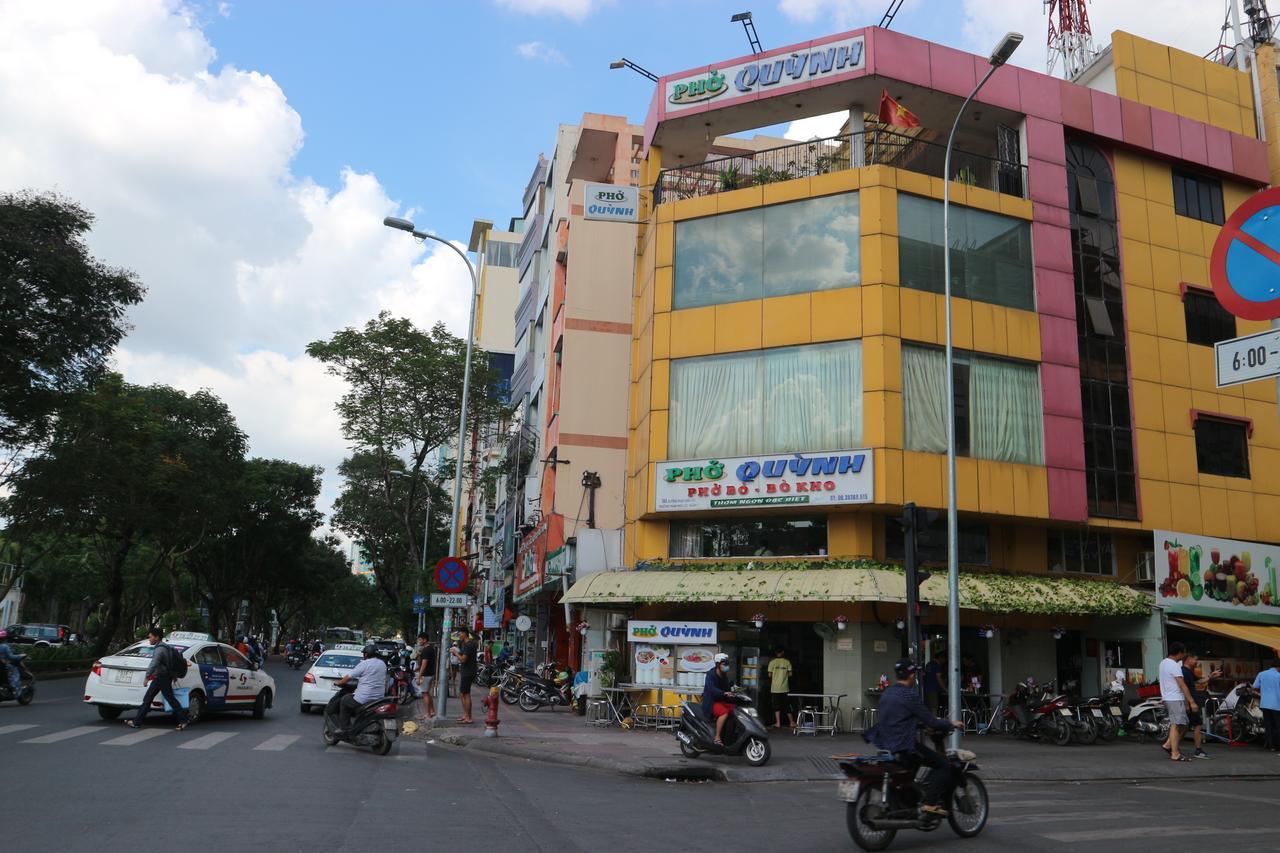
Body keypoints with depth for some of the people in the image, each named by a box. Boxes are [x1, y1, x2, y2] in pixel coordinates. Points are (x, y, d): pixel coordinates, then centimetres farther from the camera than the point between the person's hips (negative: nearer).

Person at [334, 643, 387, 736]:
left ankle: (344, 729, 13)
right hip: (379, 698, 7)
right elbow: (384, 680, 19)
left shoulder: (364, 664, -11)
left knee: (344, 701, 16)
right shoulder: (383, 664, 9)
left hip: (364, 699, -7)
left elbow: (349, 677, -8)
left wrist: (339, 682, 9)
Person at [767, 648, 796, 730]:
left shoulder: (772, 662, -4)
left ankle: (778, 723, -1)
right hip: (785, 688, 2)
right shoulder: (787, 662, -1)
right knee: (787, 705, 11)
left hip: (775, 688, -1)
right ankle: (792, 722, 15)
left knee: (776, 705, 4)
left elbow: (770, 675, -4)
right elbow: (790, 674, -1)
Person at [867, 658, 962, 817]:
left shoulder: (886, 693, 11)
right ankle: (930, 803, -13)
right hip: (904, 747, -9)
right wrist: (950, 724, 4)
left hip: (886, 744, 9)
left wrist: (924, 724, 29)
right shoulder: (909, 695, -15)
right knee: (944, 767, -2)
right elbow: (929, 721, -13)